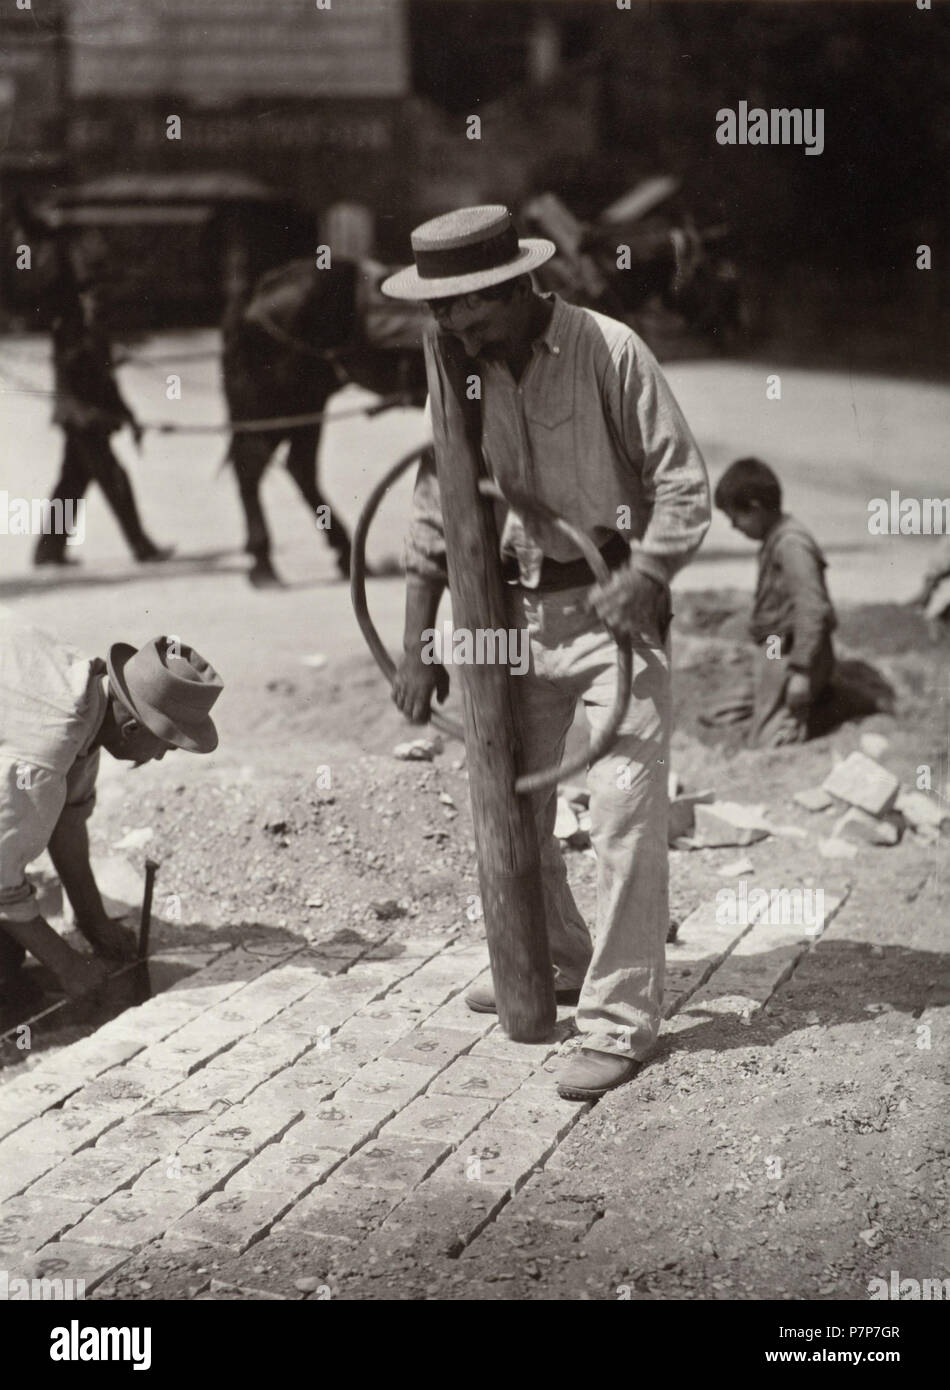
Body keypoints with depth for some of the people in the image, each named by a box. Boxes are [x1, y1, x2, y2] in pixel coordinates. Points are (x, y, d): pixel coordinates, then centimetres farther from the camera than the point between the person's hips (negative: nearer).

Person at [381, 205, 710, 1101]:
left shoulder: (608, 351, -15)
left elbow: (684, 485, -11)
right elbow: (434, 518, 7)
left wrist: (640, 580, -24)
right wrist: (417, 650, 5)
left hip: (615, 601, -6)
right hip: (518, 607, 6)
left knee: (625, 811, -8)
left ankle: (618, 1020, 1)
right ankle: (557, 964, 36)